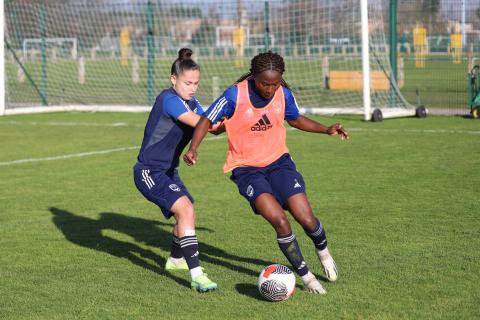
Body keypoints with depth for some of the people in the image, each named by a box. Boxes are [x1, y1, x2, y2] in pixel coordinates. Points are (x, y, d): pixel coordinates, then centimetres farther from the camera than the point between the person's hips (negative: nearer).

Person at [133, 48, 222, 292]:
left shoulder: (191, 103, 8)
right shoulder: (169, 99, -19)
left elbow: (214, 128, 2)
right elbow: (200, 123, -28)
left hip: (168, 171, 10)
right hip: (149, 172, -10)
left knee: (184, 214, 26)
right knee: (186, 210, -26)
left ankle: (175, 259, 54)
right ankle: (197, 276, -30)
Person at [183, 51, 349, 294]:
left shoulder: (284, 94, -5)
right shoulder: (235, 96, -16)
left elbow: (295, 120, 15)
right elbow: (207, 120, -7)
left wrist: (327, 130, 4)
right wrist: (193, 148, -23)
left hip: (278, 162, 3)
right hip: (247, 169, -3)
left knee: (306, 219, -9)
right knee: (279, 221, -22)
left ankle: (323, 251, 27)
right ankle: (305, 276, -4)